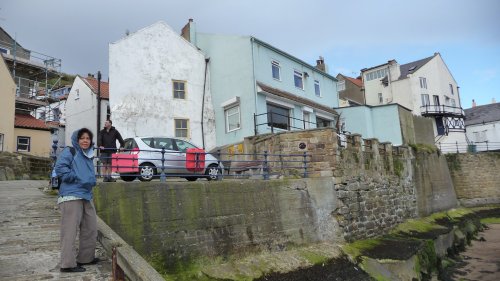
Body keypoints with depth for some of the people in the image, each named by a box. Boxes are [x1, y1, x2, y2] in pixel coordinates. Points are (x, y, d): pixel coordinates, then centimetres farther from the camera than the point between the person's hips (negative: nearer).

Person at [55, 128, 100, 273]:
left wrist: (90, 181, 5)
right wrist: (76, 178, -16)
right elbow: (59, 167, -18)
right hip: (71, 196, -9)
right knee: (70, 231, -5)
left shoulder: (89, 156, 19)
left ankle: (86, 257, 26)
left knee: (91, 229, 13)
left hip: (86, 196, 9)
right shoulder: (69, 152, -4)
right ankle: (68, 264, 3)